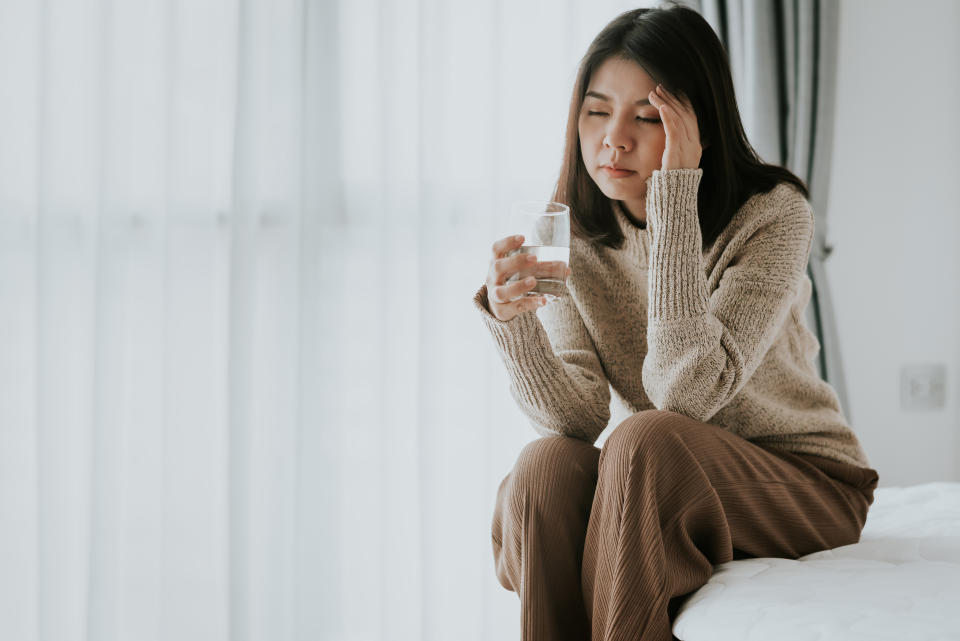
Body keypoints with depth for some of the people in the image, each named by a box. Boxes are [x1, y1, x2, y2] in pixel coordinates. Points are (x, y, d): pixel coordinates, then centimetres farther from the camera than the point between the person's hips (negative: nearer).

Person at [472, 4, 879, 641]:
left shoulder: (773, 214, -18)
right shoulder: (575, 232, -5)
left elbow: (688, 391, -30)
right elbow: (576, 416, -15)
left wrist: (674, 197, -32)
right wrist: (511, 318, -34)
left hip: (808, 484, -4)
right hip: (667, 489, 4)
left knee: (646, 440, -32)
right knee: (547, 464, -26)